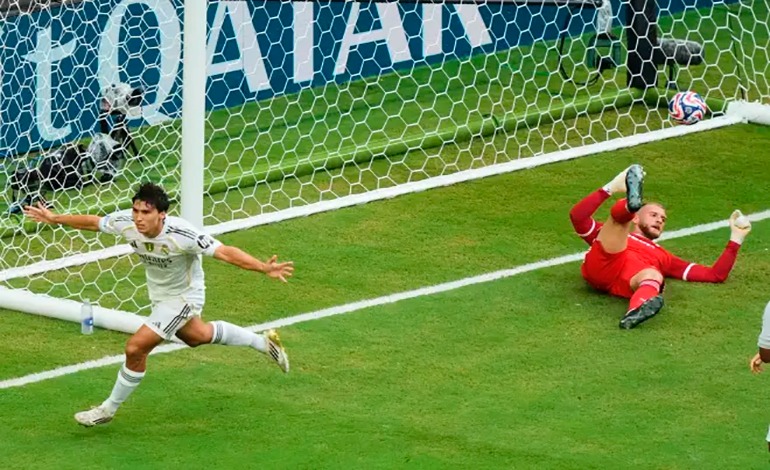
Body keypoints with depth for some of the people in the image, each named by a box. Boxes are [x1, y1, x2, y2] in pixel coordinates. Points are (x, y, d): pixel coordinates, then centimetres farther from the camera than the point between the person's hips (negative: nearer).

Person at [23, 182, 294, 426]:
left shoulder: (180, 234, -39)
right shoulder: (126, 223, -23)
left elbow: (224, 252, -39)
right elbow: (93, 223, -3)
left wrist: (264, 268, -50)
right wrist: (55, 219, 7)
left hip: (183, 298, -7)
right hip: (159, 294, 7)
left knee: (136, 348, -13)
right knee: (197, 336, 30)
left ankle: (109, 409, 10)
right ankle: (263, 342, 52)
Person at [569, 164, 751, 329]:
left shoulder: (664, 258, 41)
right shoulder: (610, 236, 40)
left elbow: (716, 275, 36)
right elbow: (577, 216, 24)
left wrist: (736, 238, 35)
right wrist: (611, 188, 20)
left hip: (629, 281, 0)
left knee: (653, 275, -38)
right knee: (620, 209, -14)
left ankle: (636, 313, -72)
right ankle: (632, 202, -54)